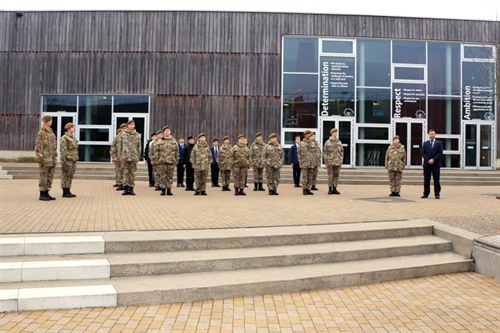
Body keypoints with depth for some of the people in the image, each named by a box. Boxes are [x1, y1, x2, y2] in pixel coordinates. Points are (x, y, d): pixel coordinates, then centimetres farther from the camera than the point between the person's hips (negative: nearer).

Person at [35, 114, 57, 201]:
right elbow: (37, 147, -11)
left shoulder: (51, 133, 15)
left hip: (52, 160, 7)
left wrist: (55, 158, 16)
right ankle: (42, 195, 4)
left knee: (50, 177, 9)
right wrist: (39, 160, -15)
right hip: (45, 159, -7)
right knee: (43, 177, -2)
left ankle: (46, 194, 16)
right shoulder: (40, 133, -8)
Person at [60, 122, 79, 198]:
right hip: (67, 160, -9)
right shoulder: (64, 138, -10)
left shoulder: (72, 138, 17)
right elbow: (62, 150, -16)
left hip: (72, 160, 9)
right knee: (66, 176, -4)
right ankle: (65, 192, 0)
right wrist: (63, 161, -20)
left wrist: (75, 160, 19)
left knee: (70, 176, 9)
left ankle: (68, 192, 14)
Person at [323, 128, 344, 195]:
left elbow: (342, 152, 12)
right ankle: (330, 189, 7)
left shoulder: (339, 142, 9)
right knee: (330, 176, -1)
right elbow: (325, 152, -1)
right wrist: (326, 162, -6)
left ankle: (334, 188, 13)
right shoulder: (327, 142, 0)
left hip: (337, 162, 3)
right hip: (330, 162, -3)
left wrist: (341, 161, 4)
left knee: (336, 175, 5)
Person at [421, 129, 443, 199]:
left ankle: (437, 194, 4)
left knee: (436, 180, 0)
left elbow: (440, 153, -3)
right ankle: (426, 193, 7)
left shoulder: (439, 143, 6)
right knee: (426, 180, 3)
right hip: (427, 164, 2)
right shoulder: (425, 143, 13)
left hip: (436, 164, -2)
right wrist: (428, 160, -11)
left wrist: (433, 159, -14)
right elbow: (423, 153, 4)